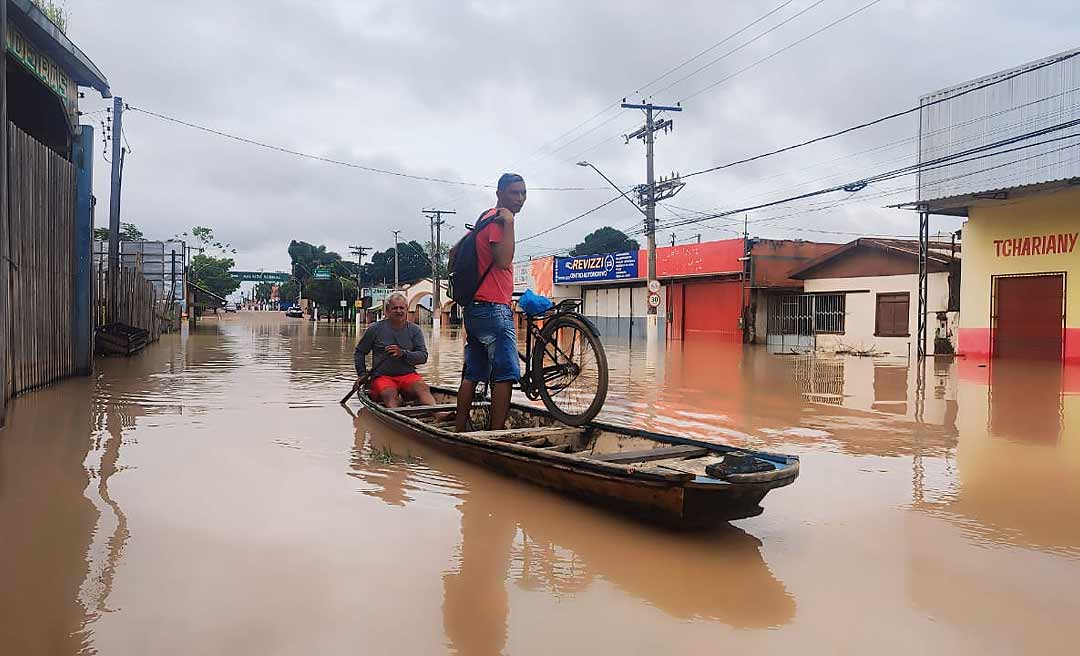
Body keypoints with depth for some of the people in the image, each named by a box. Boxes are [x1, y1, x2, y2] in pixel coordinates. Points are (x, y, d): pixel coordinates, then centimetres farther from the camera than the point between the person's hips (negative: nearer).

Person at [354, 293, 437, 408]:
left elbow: (423, 356, 0)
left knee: (423, 388, -31)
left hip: (408, 375, 1)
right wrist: (362, 374, 8)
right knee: (390, 395, -34)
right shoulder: (375, 329, 6)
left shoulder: (414, 330, 10)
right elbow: (359, 352, 18)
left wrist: (403, 353, -16)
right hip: (382, 376, -1)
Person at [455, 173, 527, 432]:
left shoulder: (485, 219, 21)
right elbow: (503, 261, -22)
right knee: (506, 375, -10)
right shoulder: (497, 220, -9)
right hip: (494, 308, -10)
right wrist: (509, 224, -18)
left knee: (472, 374, 11)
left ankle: (460, 431, 15)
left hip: (475, 308, 10)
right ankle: (497, 436, -11)